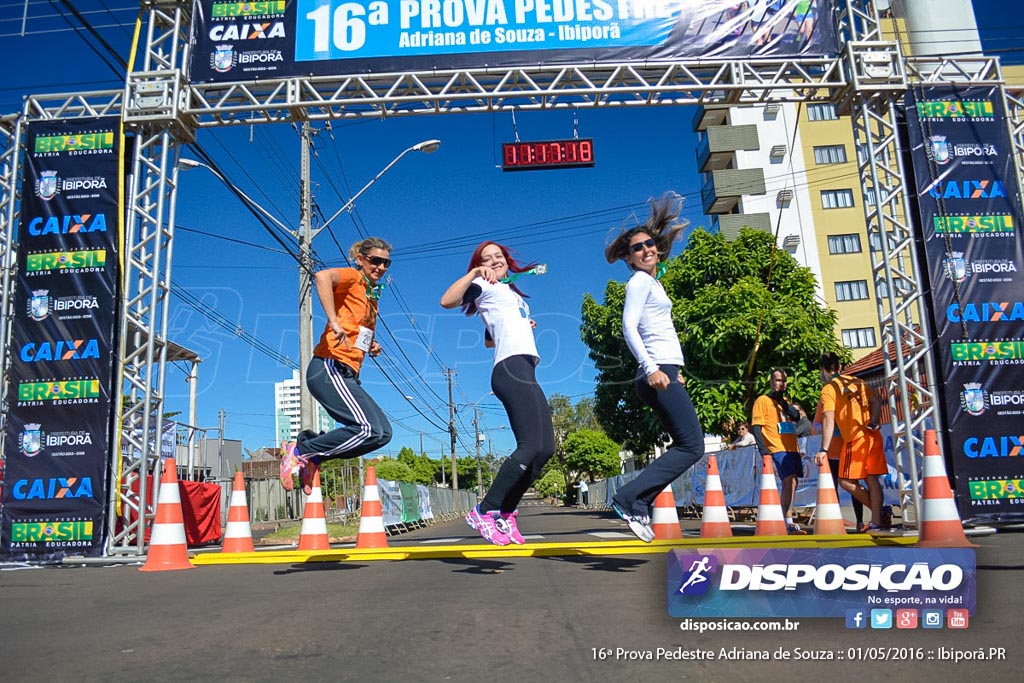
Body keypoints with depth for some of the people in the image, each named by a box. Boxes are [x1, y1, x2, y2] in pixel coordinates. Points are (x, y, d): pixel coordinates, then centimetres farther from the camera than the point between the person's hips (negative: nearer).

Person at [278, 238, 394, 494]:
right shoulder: (353, 278, -2)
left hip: (346, 375, 9)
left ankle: (312, 456, 10)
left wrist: (371, 347, 13)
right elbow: (322, 276, -25)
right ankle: (300, 451, -5)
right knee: (368, 429, -21)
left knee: (382, 433, 4)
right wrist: (334, 323, -30)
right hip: (330, 368, -9)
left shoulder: (372, 295, 23)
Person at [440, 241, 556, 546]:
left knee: (546, 448, 1)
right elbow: (447, 301, -12)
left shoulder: (512, 293, 31)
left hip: (526, 373, 9)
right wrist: (474, 273, -14)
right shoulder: (486, 287, 7)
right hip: (511, 368, -9)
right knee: (531, 446, -19)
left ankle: (505, 514, 4)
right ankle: (484, 512, -13)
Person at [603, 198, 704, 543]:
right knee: (692, 445, -12)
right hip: (659, 371, -10)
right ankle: (629, 497, -14)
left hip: (664, 371, 10)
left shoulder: (652, 282, 23)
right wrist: (651, 367, -26)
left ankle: (637, 505, 3)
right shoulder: (640, 281, -4)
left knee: (685, 445, 10)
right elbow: (629, 326, -16)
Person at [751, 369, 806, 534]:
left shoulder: (786, 401, 20)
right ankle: (789, 522, -19)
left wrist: (782, 400, -6)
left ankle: (787, 520, 20)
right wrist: (762, 449, -16)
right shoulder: (762, 401, 0)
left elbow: (797, 416, 2)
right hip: (778, 449, -7)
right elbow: (756, 427, -6)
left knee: (790, 483, 10)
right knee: (790, 481, -19)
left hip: (793, 448, 7)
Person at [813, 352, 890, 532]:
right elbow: (877, 400, 7)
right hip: (873, 436, 7)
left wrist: (824, 450, -13)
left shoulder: (828, 389, -2)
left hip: (855, 438, -7)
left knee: (846, 481, 1)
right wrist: (873, 422, 0)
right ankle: (877, 521, 4)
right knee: (872, 479, 6)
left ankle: (881, 513, 0)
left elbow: (828, 421, -11)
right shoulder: (856, 381, 16)